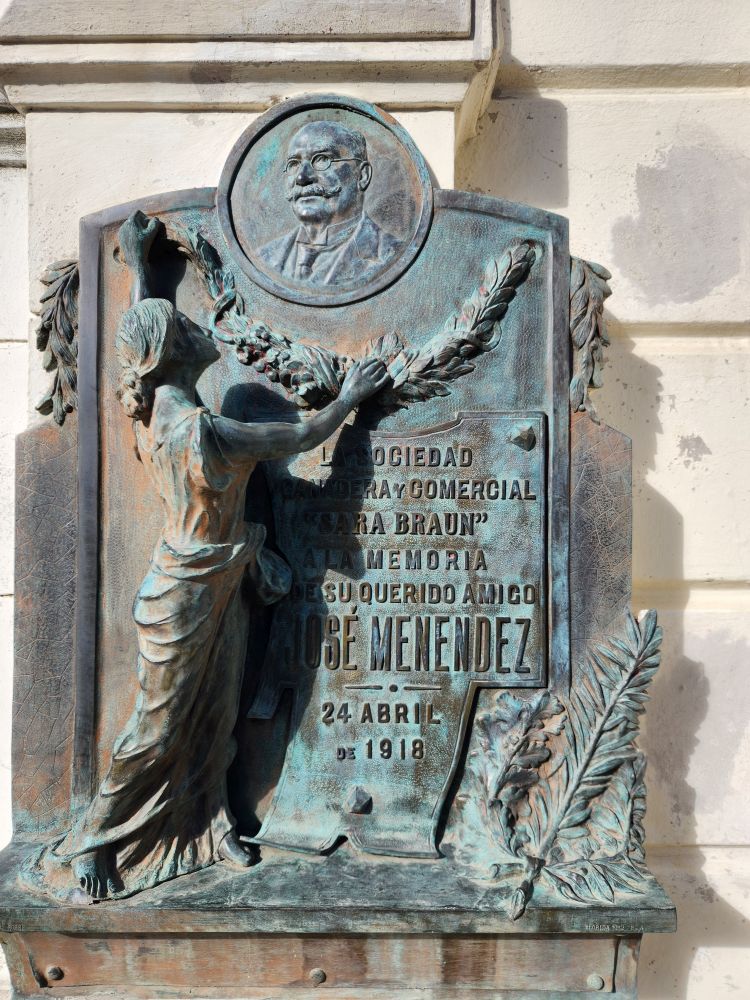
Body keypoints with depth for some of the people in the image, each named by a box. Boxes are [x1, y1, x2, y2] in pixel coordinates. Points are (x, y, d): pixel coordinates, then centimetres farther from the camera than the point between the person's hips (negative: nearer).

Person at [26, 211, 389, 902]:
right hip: (190, 591, -9)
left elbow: (142, 335, 17)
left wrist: (138, 264, 29)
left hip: (215, 585, 9)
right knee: (159, 728, 5)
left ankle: (205, 832, 32)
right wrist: (350, 397, 0)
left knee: (215, 717, 17)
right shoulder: (202, 430, -28)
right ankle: (88, 848, 20)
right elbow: (303, 438, -17)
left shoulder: (150, 407, -3)